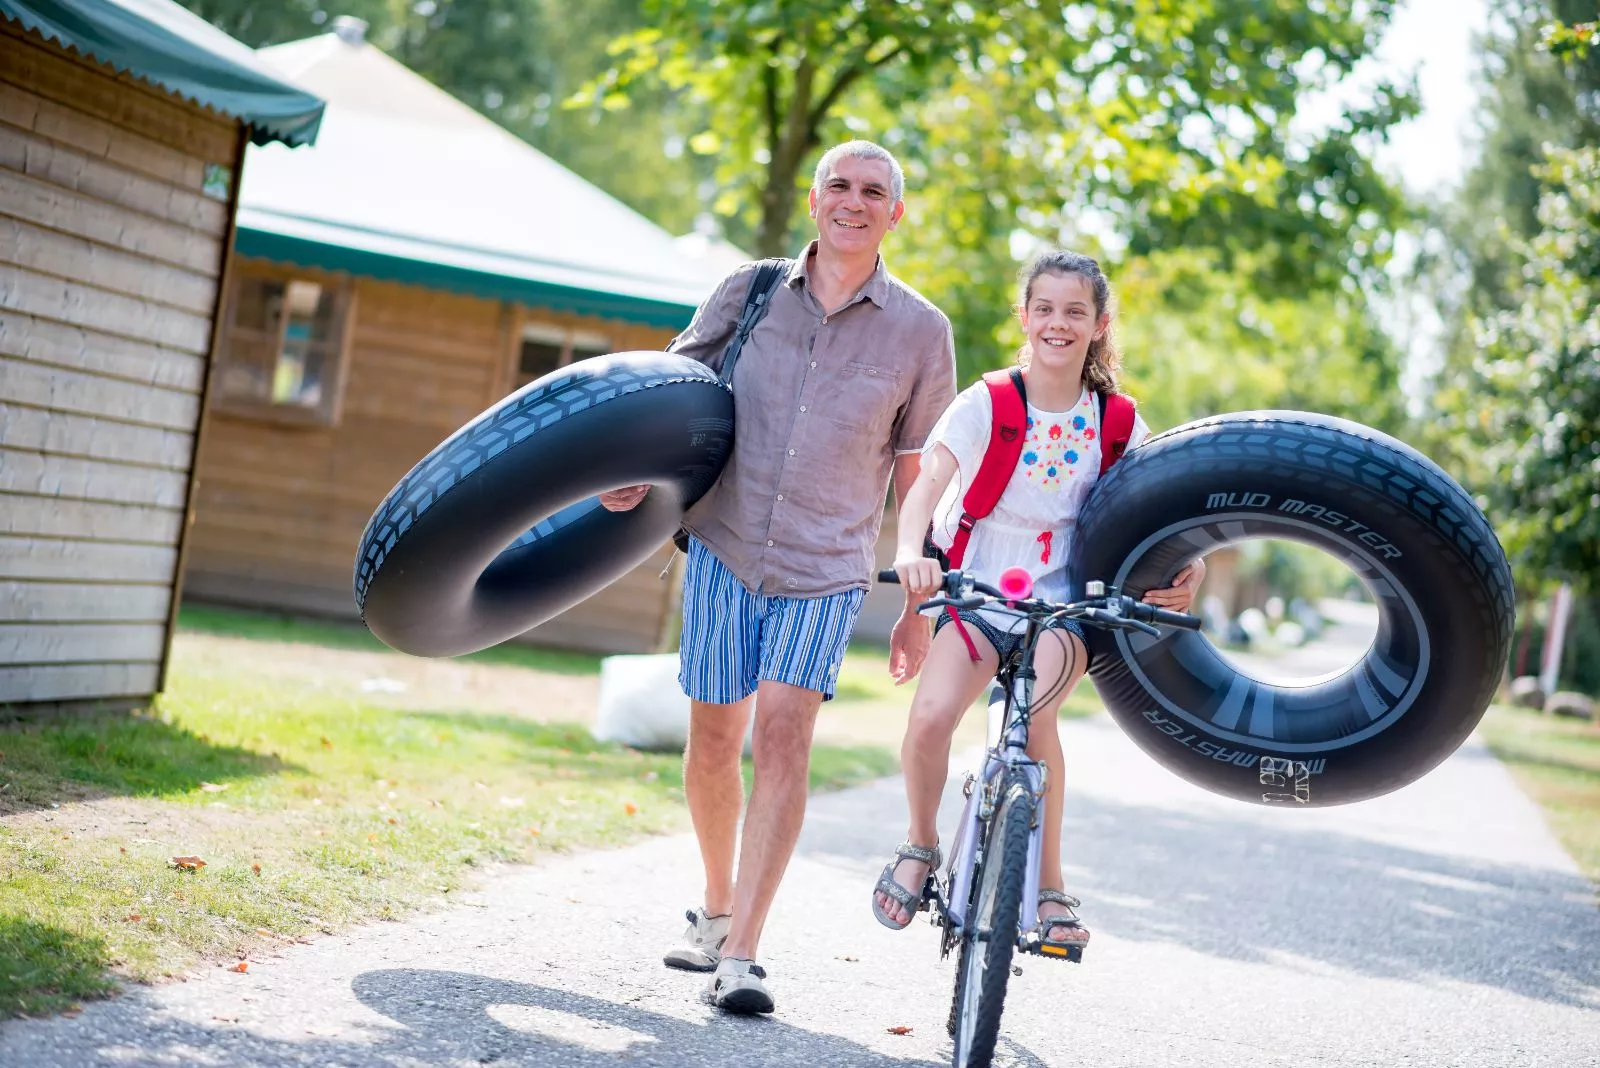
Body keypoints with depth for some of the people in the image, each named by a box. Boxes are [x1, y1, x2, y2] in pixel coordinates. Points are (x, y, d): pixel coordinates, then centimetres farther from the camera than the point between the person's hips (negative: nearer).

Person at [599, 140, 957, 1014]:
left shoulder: (920, 331, 2)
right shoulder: (748, 291, 3)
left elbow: (917, 475, 7)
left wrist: (918, 606, 7)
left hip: (827, 567, -2)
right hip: (725, 547, 2)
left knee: (783, 736, -15)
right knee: (714, 738, 7)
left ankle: (741, 954, -13)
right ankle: (715, 908, 30)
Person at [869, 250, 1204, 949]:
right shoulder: (985, 405, -7)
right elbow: (927, 484, -20)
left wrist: (1189, 564, -21)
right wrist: (910, 552, -40)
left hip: (1064, 603, 1)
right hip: (977, 594, 0)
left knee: (1037, 708, -29)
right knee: (931, 716, -24)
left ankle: (1049, 886, -10)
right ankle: (920, 846, 7)